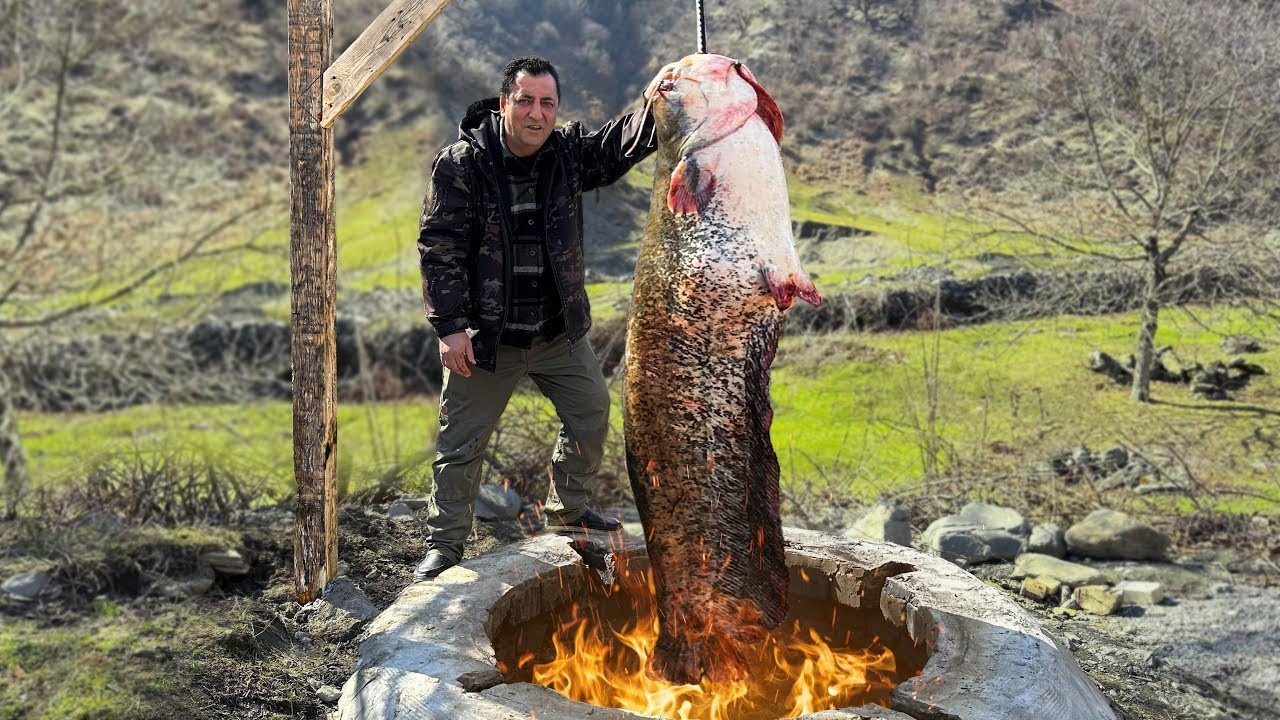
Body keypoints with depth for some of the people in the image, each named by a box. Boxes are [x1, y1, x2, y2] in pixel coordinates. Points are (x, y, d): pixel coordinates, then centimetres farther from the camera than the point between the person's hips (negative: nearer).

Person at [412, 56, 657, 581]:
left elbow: (619, 145, -14)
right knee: (462, 441, 4)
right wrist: (450, 326, -17)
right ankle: (444, 545, 21)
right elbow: (439, 247, -13)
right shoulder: (461, 164, -14)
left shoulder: (569, 153, -2)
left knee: (592, 417, 15)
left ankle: (567, 508, 40)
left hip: (561, 333, 5)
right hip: (486, 336, -4)